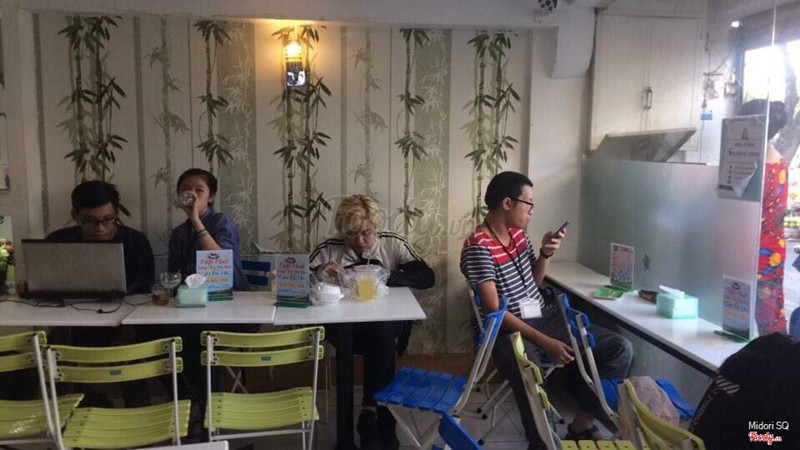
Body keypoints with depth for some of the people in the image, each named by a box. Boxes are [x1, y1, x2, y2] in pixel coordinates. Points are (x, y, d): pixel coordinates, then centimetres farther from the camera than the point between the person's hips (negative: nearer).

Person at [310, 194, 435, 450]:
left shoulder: (393, 244, 4)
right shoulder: (328, 249, 4)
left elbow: (427, 277, -6)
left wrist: (384, 276, -17)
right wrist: (318, 272, -22)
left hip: (389, 324, 1)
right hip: (344, 326, 0)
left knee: (382, 331, -34)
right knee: (382, 340, -31)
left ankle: (370, 411, -18)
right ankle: (383, 416, -16)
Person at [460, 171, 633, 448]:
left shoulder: (517, 233, 9)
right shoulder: (478, 246, -17)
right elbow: (494, 310, -21)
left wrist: (546, 253, 0)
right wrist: (544, 342, -25)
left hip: (545, 318, 8)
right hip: (509, 331, -8)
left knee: (619, 348, -4)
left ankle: (582, 425, 5)